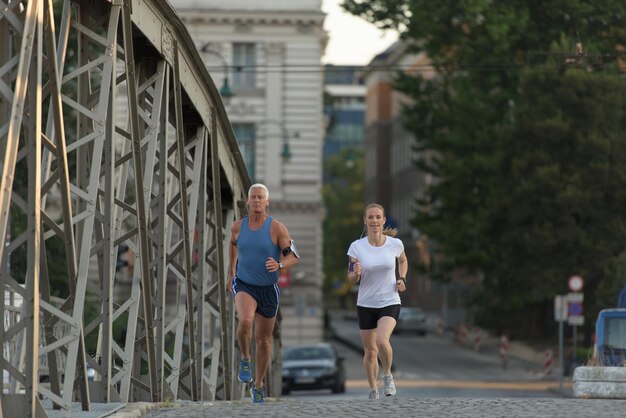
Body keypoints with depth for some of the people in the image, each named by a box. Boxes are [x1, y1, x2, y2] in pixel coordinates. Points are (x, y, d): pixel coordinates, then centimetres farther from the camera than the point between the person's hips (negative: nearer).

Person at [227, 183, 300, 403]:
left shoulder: (277, 228, -12)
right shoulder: (238, 226, -3)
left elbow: (293, 256, -12)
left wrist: (279, 265, -33)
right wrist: (231, 272, 24)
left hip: (268, 289, 0)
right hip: (244, 285, 0)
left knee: (264, 340, 9)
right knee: (245, 321, -31)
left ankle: (258, 386, 27)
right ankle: (245, 359, -5)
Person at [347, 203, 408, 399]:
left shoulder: (395, 244, -6)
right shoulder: (357, 247, -8)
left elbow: (403, 260, 17)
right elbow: (351, 279, -1)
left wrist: (402, 279, 0)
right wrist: (356, 273, -24)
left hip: (390, 302, -1)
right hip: (365, 304, 1)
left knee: (382, 341, -25)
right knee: (370, 351, 8)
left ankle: (387, 374, 3)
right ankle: (373, 390, 28)